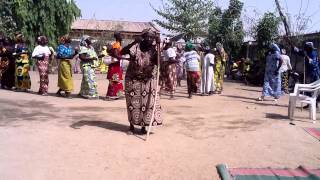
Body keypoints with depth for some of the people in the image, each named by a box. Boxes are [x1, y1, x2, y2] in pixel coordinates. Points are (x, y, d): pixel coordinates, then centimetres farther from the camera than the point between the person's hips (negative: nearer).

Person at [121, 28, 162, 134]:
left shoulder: (153, 50, -6)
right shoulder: (135, 47, -12)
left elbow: (158, 63, -21)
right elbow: (122, 52, -26)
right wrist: (134, 42, -35)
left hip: (148, 81, 1)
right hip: (133, 80, -1)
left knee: (147, 103, 1)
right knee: (132, 102, 7)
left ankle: (143, 126, 14)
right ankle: (132, 125, 21)